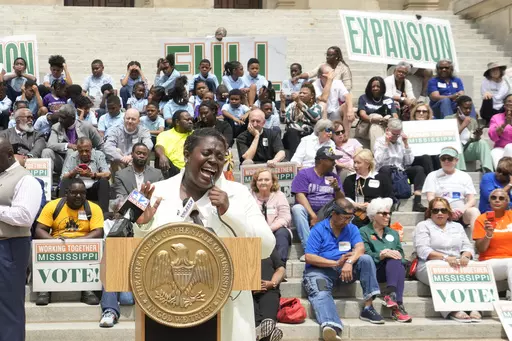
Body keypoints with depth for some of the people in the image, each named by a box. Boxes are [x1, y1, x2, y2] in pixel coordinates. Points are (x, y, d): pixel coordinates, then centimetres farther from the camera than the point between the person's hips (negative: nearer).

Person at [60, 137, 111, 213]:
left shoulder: (99, 155, 3)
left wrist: (92, 175, -27)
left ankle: (104, 212, -34)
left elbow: (107, 175, -10)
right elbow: (64, 178, -4)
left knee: (104, 181, -26)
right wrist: (73, 173, -26)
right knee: (65, 181, -23)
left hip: (93, 191, -1)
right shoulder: (71, 157, 5)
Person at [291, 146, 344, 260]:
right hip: (308, 213, -3)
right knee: (297, 208, -34)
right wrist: (313, 215, -21)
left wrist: (337, 188, -12)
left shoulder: (334, 177, 17)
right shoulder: (304, 174, 5)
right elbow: (300, 195, -9)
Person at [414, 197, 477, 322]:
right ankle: (452, 310, -42)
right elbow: (423, 250, -7)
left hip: (457, 265, 4)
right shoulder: (423, 226, 8)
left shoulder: (457, 226, 24)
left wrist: (465, 257, -11)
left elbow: (467, 247, 15)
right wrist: (445, 258, -21)